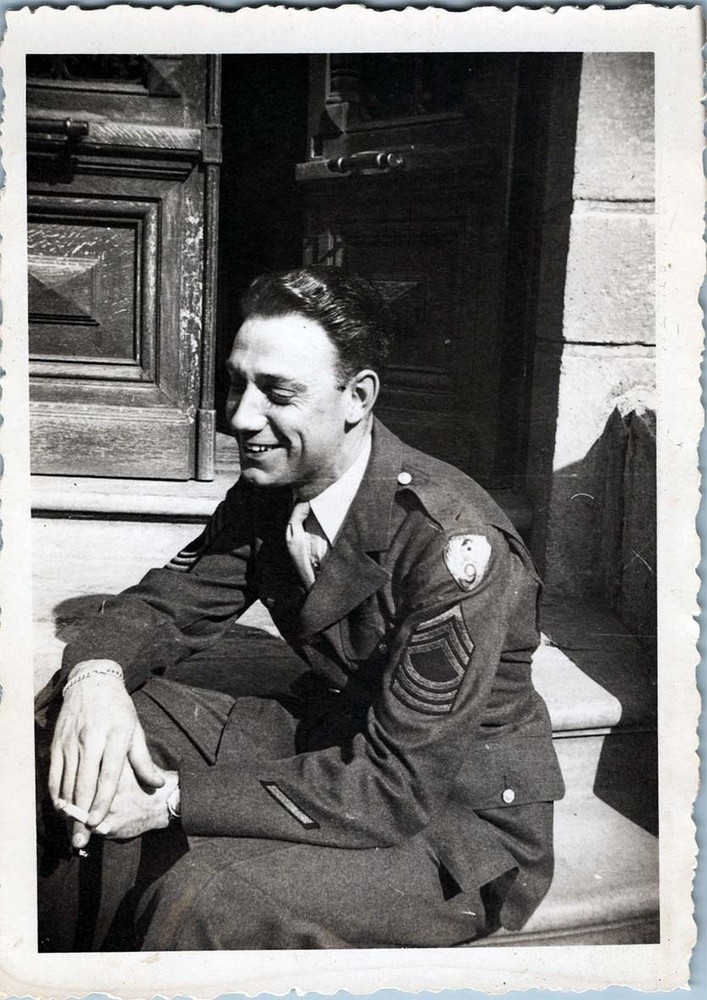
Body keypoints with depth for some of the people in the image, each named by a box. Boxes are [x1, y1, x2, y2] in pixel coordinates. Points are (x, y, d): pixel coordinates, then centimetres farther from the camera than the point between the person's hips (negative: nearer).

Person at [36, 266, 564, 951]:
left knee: (204, 899, -29)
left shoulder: (452, 540, -30)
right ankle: (62, 971, 18)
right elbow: (170, 600, 2)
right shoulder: (268, 491, -7)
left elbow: (398, 787, -29)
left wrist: (176, 798, -30)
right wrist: (95, 673, -22)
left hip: (462, 823, -6)